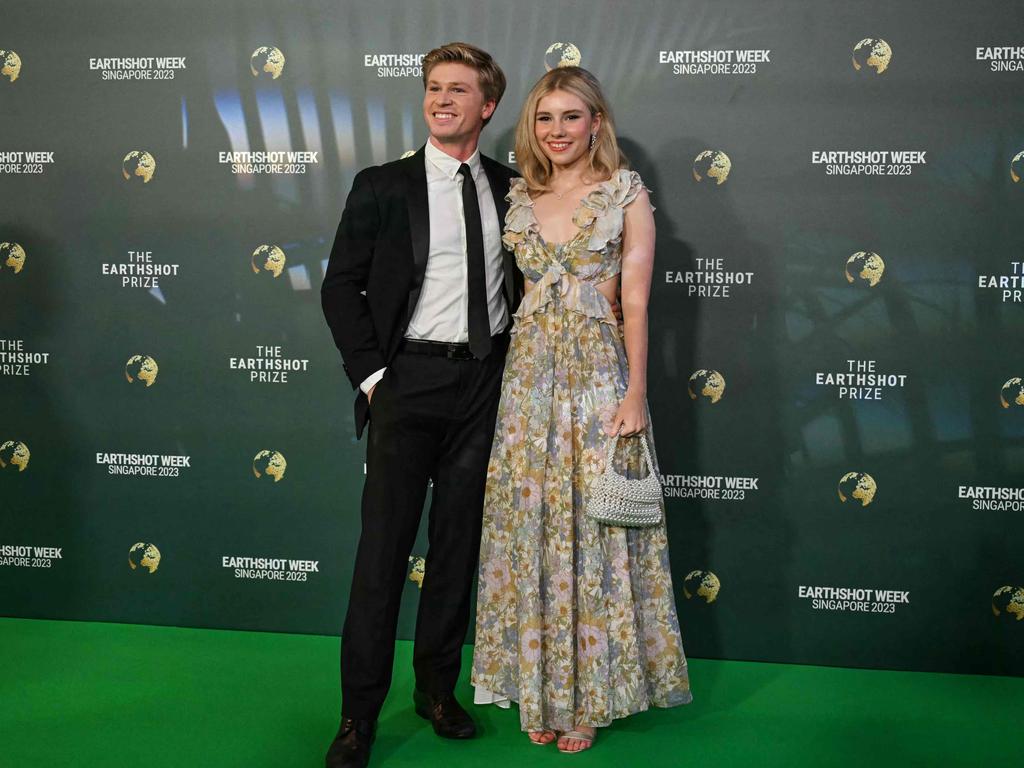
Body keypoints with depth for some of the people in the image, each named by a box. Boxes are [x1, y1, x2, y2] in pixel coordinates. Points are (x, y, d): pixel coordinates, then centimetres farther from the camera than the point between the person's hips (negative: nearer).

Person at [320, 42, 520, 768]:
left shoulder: (511, 188, 7)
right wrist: (370, 374, -7)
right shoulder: (383, 187, -1)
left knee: (459, 539, 10)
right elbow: (340, 286, 0)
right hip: (409, 379, -3)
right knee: (384, 544, -2)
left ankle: (437, 687, 25)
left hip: (485, 381, 3)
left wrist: (517, 363, 5)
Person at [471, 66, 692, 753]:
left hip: (598, 372, -4)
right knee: (531, 528, 7)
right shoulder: (520, 198, 10)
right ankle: (541, 690, 21)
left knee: (593, 529, 1)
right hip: (529, 376, 4)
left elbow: (636, 301, -6)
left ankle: (589, 696, 16)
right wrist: (519, 375, 5)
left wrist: (635, 392, -11)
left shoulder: (627, 194, -2)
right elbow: (519, 293, 11)